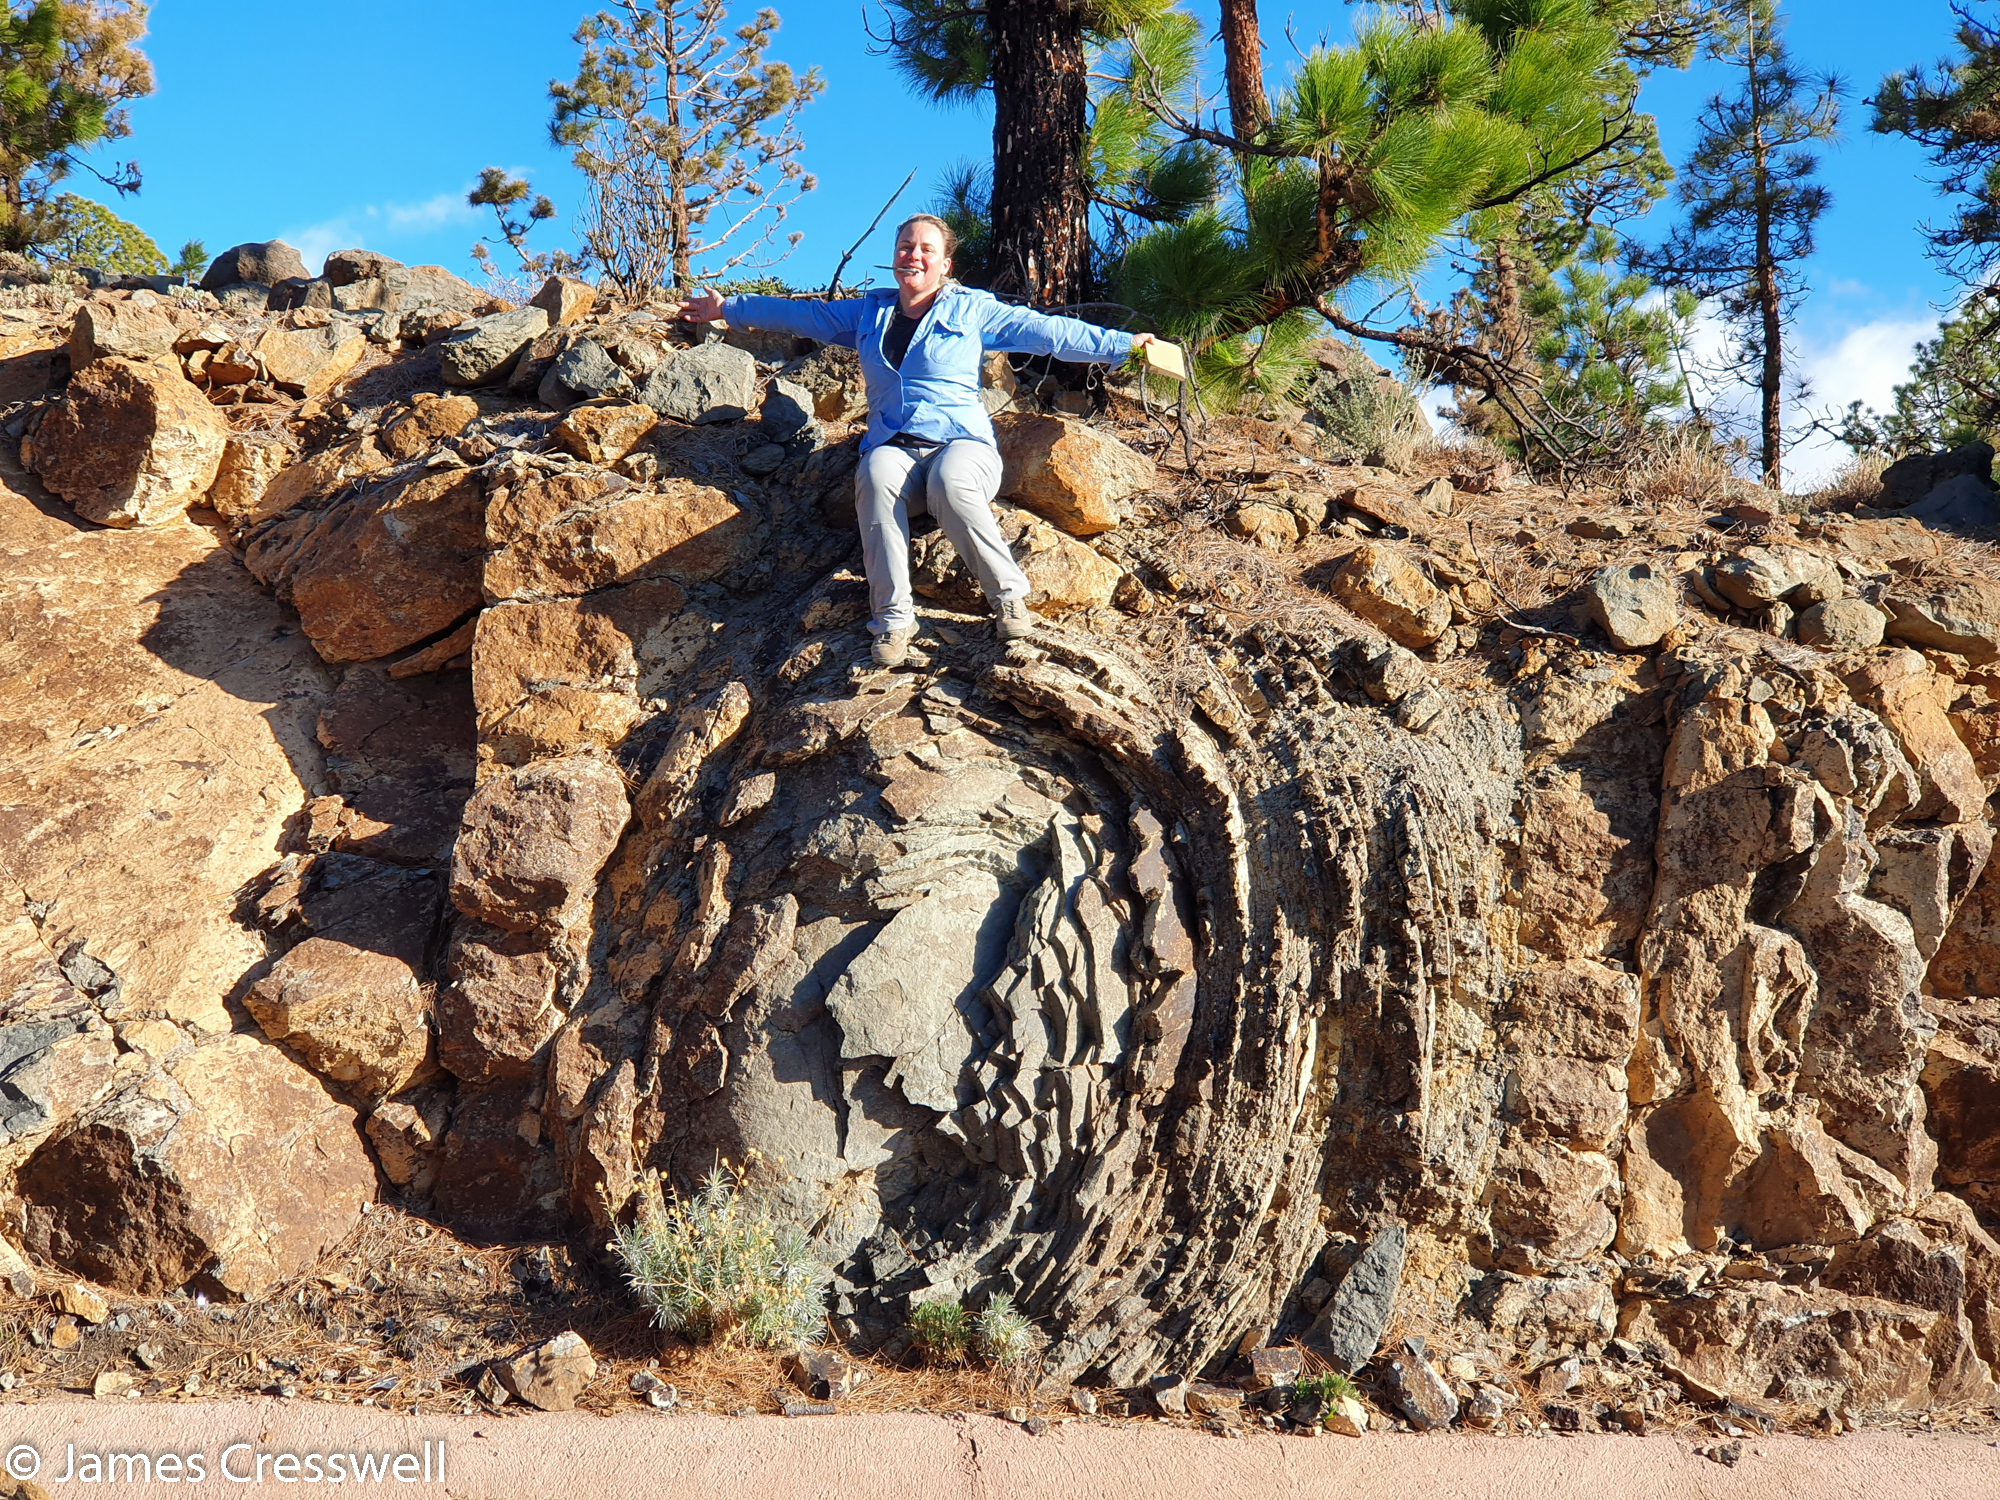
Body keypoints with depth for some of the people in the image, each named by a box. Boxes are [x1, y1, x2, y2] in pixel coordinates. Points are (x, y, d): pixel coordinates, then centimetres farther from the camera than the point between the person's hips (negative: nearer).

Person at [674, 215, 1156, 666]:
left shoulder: (972, 310, 12)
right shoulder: (868, 312, 22)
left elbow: (1046, 331, 12)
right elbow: (800, 314, 32)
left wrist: (1121, 344, 9)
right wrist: (727, 309, 36)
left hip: (962, 442, -2)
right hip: (893, 446, 2)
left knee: (951, 484, -39)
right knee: (877, 480, -35)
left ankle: (1009, 595, -28)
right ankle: (893, 619, -37)